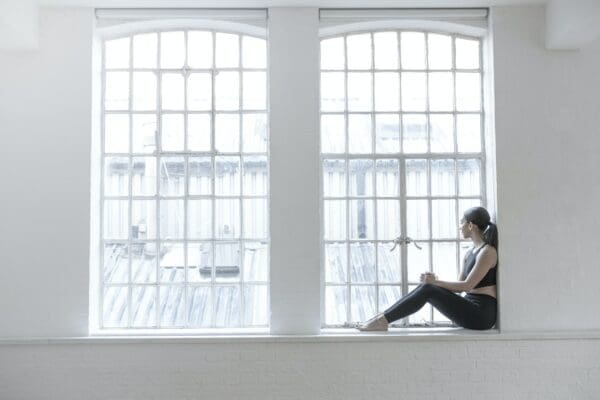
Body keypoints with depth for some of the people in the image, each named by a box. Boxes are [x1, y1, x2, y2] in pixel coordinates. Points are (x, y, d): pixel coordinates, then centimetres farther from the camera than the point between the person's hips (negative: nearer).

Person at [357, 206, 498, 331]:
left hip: (482, 314, -8)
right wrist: (434, 281, -2)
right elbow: (459, 287, 13)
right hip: (471, 309, 8)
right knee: (425, 287, -7)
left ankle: (383, 320, -14)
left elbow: (467, 285, -17)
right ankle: (383, 318, -9)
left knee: (427, 290, -18)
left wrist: (435, 282, -12)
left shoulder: (488, 252, -11)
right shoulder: (469, 254, 15)